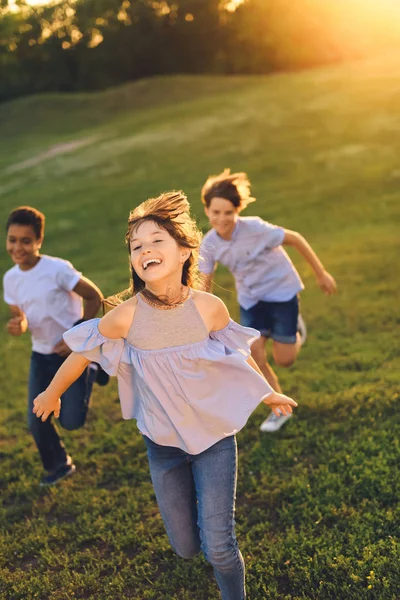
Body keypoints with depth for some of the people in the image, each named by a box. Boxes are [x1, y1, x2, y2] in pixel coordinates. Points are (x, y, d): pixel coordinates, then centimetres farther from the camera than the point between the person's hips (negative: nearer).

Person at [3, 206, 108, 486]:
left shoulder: (58, 269, -22)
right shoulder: (10, 279, -4)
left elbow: (95, 297, -14)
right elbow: (20, 317, 7)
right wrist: (18, 326, -18)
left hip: (74, 352, -5)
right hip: (41, 356, 5)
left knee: (72, 421, -6)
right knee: (36, 422, 6)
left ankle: (93, 370, 20)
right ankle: (58, 465, 34)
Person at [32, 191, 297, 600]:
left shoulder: (209, 308, -19)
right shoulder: (126, 316, -21)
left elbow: (238, 353, 1)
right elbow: (82, 353, -2)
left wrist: (267, 394, 15)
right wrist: (51, 395, 13)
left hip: (215, 436, -1)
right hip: (163, 444, 1)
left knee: (219, 547, -6)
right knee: (185, 547, 14)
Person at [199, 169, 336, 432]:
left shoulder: (255, 228, -29)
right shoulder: (208, 245, -16)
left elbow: (295, 239, -17)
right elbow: (206, 283, -4)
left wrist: (321, 274, -10)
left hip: (281, 290, -3)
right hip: (250, 299, 4)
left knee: (284, 360, 1)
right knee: (256, 359, -4)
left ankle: (296, 329, 35)